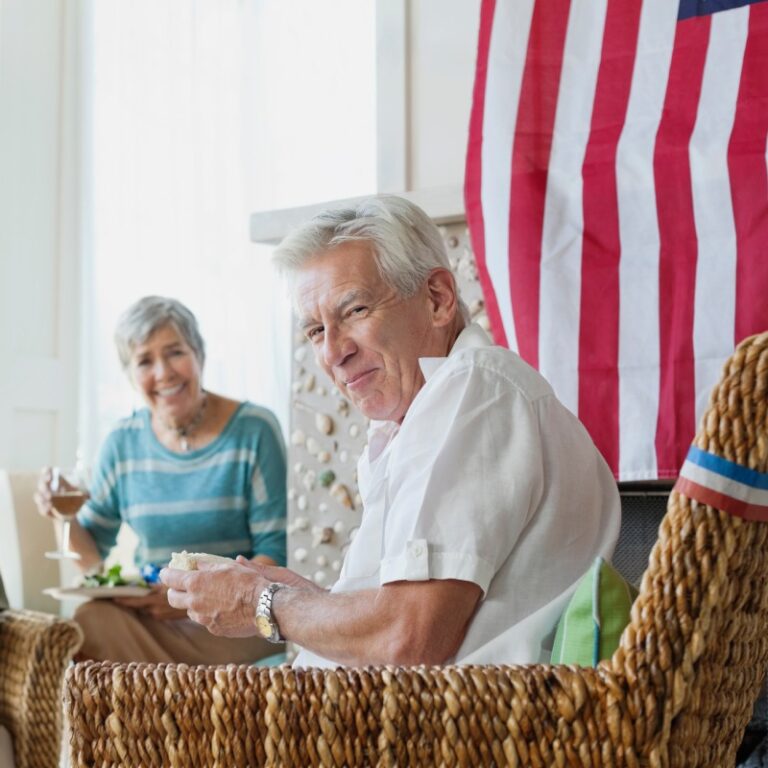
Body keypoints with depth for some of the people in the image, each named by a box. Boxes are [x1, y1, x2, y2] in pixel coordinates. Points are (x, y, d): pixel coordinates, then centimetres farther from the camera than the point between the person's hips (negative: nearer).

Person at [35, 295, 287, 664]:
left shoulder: (254, 430, -5)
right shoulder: (124, 443, 7)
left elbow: (276, 554, -8)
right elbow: (92, 556, 12)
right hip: (153, 615, 5)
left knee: (95, 629, -27)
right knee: (92, 617, -27)